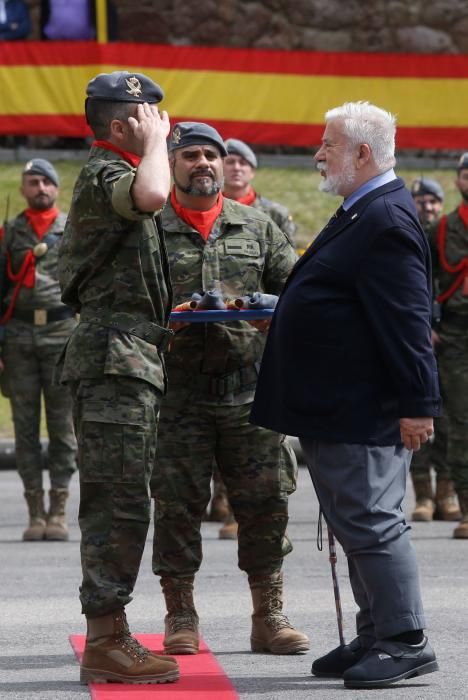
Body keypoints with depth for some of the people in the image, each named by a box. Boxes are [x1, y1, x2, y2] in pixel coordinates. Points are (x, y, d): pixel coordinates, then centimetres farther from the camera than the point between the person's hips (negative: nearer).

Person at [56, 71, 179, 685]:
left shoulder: (115, 175, 23)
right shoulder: (103, 174, -11)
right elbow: (150, 195, -34)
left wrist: (166, 313, 25)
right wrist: (153, 143, -17)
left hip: (130, 358, 11)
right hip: (115, 357, -11)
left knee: (116, 502, 11)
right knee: (119, 501, -12)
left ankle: (110, 636, 16)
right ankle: (105, 644, -12)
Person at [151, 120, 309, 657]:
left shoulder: (258, 227, 14)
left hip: (249, 386, 2)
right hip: (177, 392, -2)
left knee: (265, 502, 1)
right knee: (177, 505, 0)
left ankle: (268, 617, 9)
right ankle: (180, 619, 10)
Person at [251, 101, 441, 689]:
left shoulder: (387, 221, -17)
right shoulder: (364, 214, 16)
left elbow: (408, 321, -21)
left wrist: (417, 404, -22)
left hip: (362, 414, -11)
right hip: (338, 411, 11)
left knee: (371, 523, -7)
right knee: (359, 526, 14)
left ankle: (404, 642, -1)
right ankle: (377, 639, 21)